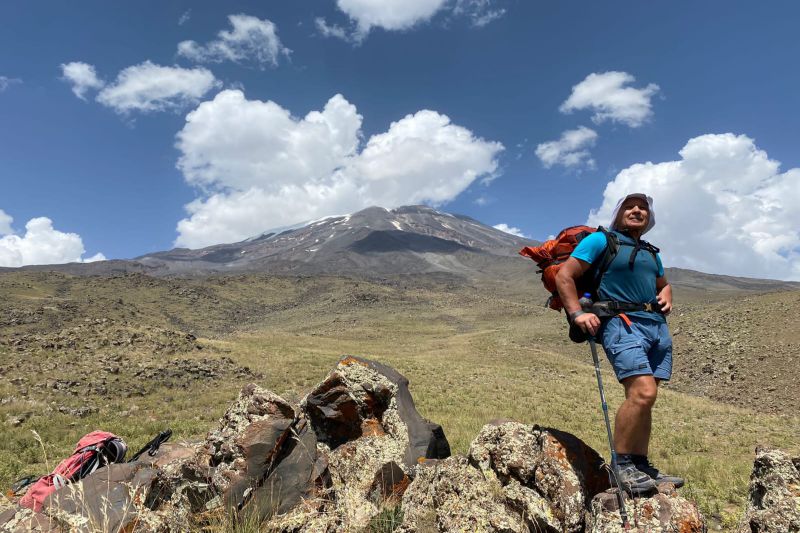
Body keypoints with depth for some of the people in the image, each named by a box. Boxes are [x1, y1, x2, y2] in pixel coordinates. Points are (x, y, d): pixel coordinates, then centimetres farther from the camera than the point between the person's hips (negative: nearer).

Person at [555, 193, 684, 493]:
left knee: (644, 398, 5)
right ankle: (620, 465, -10)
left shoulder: (651, 253, 25)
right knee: (643, 392, -21)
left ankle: (641, 465, 14)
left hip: (656, 324, 7)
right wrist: (577, 314, -14)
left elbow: (663, 284, 39)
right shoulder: (601, 240, 3)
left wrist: (666, 298, 15)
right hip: (621, 322, -7)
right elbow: (564, 276, -3)